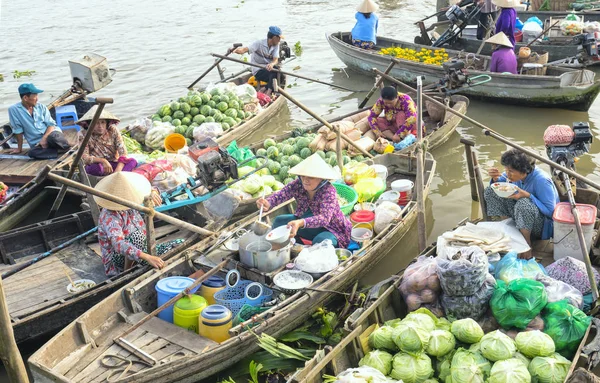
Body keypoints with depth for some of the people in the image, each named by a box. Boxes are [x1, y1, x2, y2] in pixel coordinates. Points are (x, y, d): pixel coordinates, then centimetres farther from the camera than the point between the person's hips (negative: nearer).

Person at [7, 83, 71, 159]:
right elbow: (18, 130, -1)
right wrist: (19, 148, 3)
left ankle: (66, 147, -8)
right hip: (37, 143, 0)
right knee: (32, 153, -34)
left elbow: (51, 124, 1)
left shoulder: (41, 107, 3)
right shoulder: (14, 110, -4)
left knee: (53, 137, -37)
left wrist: (44, 139, -15)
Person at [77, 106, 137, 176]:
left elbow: (123, 152, -13)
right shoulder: (84, 135, -10)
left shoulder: (113, 131, -5)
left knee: (132, 161, -25)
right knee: (96, 167, -38)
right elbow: (84, 158, -19)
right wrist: (102, 160, -37)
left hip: (113, 165, 3)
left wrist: (118, 170, -30)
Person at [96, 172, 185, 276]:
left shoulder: (128, 202, -5)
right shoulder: (109, 217, -29)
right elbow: (118, 244, -44)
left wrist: (153, 192, -16)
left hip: (142, 250, 7)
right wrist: (148, 258, -56)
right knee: (136, 235, -37)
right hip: (119, 260, -7)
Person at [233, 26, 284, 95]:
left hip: (269, 68, 5)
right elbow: (246, 49, -24)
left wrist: (272, 64, -36)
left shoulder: (276, 46, 5)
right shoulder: (259, 43, -10)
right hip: (258, 71, -5)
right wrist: (237, 50, -47)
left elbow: (276, 60, -10)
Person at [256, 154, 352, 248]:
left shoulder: (328, 191, -31)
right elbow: (280, 195, -27)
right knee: (279, 221, -6)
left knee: (321, 240, -36)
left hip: (331, 230, -5)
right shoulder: (297, 185, -15)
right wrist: (268, 203, -51)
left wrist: (301, 223, -61)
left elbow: (324, 218, -44)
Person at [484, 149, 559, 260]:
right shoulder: (517, 174, -8)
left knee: (523, 203, -41)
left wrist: (528, 196, -34)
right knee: (490, 191, -5)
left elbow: (550, 211, -26)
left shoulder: (541, 181, -27)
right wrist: (496, 178, -13)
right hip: (519, 213, 7)